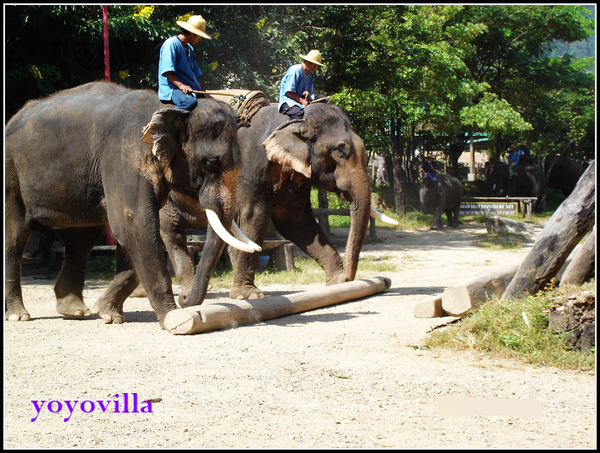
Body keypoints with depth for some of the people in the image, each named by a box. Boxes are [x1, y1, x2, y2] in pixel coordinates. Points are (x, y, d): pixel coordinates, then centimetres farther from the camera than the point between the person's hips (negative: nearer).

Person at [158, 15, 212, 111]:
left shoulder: (190, 49, 25)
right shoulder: (171, 44, -5)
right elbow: (167, 72, -15)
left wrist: (204, 92, 13)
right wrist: (181, 85, -27)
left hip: (192, 90, 9)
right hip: (172, 89, -9)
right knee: (190, 102, -39)